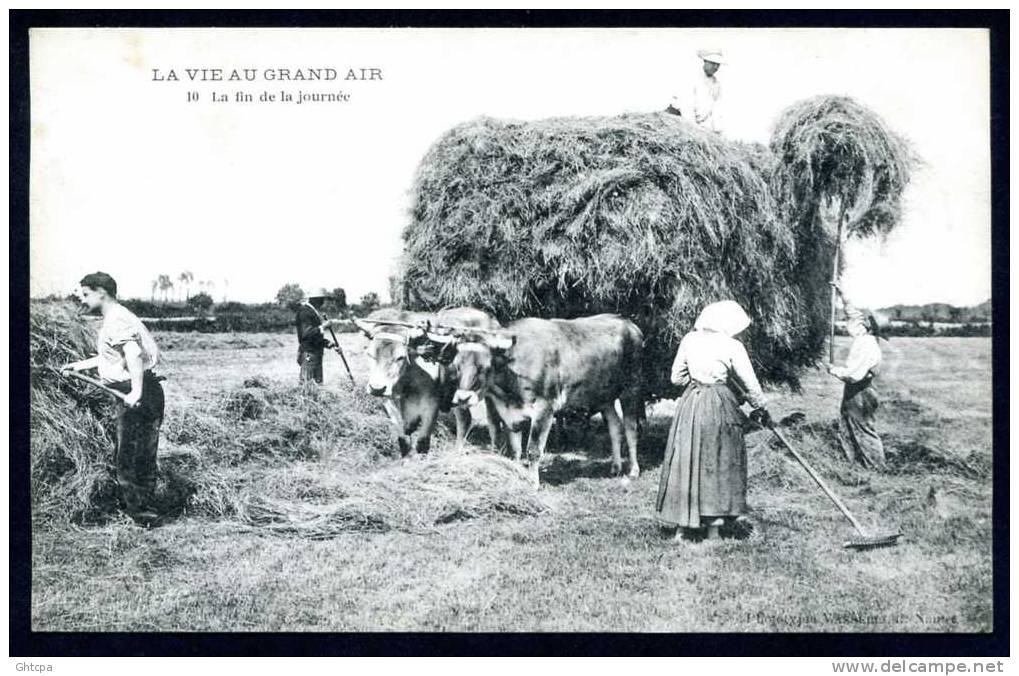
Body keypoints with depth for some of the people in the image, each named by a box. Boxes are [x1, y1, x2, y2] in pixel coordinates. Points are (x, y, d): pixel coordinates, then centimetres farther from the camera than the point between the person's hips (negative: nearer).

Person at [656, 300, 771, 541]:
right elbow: (750, 384, -2)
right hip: (719, 407, -4)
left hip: (690, 404, 4)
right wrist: (761, 409, 12)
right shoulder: (732, 346, -8)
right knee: (719, 464, 7)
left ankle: (681, 526, 14)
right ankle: (713, 527, 10)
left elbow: (676, 377, 8)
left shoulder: (689, 339, 3)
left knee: (686, 459, 10)